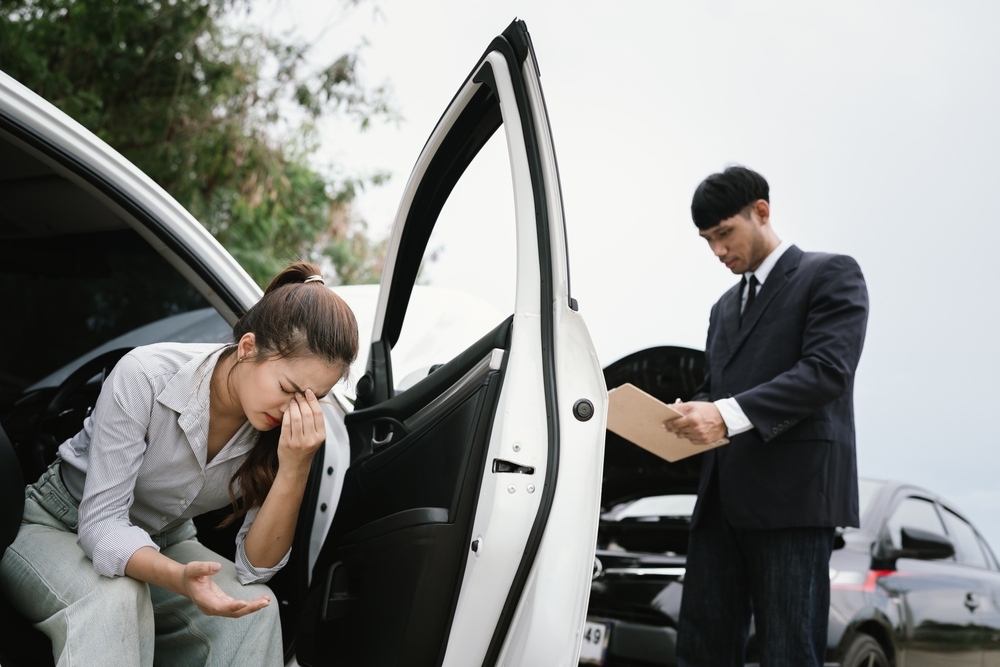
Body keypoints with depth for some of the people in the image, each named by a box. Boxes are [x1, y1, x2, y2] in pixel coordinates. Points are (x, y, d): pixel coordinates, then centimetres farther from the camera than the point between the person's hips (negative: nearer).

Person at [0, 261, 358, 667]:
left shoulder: (285, 426, -16)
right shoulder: (144, 377, -29)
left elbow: (256, 568, -18)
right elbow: (100, 524, -28)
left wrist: (295, 468, -34)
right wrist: (179, 579, -48)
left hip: (164, 542, 4)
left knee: (255, 609, -24)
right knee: (118, 597, -37)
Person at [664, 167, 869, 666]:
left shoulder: (832, 275, 3)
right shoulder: (725, 307, 28)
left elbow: (827, 370, -11)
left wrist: (729, 414, -20)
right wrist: (688, 416, 4)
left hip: (792, 492, -7)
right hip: (721, 495, 7)